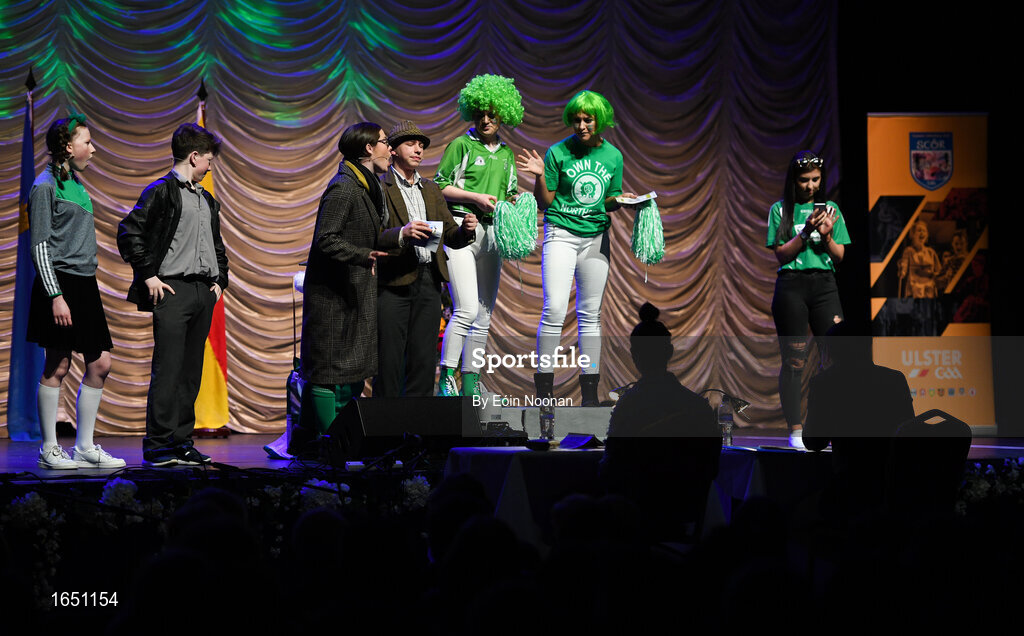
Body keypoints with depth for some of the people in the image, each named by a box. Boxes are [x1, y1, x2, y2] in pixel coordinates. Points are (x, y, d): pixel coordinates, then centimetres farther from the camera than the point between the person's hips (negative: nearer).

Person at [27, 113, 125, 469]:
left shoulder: (77, 185, 17)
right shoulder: (46, 186, -7)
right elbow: (40, 247, -12)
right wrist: (55, 296, -18)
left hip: (85, 284, 8)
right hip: (60, 283, -8)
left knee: (100, 363, 5)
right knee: (58, 366, -5)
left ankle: (85, 447, 11)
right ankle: (50, 450, 3)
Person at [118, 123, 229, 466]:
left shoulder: (207, 199, 21)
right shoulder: (161, 191, -4)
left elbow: (217, 245, 29)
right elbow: (129, 232, -11)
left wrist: (220, 280, 16)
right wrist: (148, 275, -12)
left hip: (204, 294, 8)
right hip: (173, 290, -8)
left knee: (191, 372, 8)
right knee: (168, 370, -9)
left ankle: (181, 442, 13)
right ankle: (158, 445, -6)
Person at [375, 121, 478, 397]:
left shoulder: (431, 190, 20)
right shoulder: (379, 188, 0)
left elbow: (451, 237, 18)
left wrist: (466, 230, -4)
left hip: (429, 282, 6)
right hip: (393, 283, -6)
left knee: (424, 360, 4)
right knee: (389, 361, -6)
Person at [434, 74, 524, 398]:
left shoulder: (506, 154, 18)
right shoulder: (462, 145, 1)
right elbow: (439, 186, -3)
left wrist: (514, 201, 3)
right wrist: (476, 197, -12)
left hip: (491, 234, 6)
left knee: (484, 315, 5)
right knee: (467, 309, -17)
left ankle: (470, 383, 11)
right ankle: (446, 380, -12)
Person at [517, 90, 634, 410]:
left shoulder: (613, 156, 7)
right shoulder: (559, 152, -4)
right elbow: (545, 202, 0)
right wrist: (540, 177, -17)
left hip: (596, 236, 3)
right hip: (561, 233, -3)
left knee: (590, 315, 5)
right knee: (554, 309, -14)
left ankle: (589, 392, 10)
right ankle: (544, 389, -7)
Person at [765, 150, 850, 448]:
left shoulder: (830, 209, 13)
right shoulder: (780, 210, 5)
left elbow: (840, 257, 11)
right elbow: (781, 254, -1)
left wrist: (826, 236, -8)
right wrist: (806, 232, -14)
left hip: (824, 286, 2)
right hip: (792, 286, -2)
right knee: (794, 360, -1)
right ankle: (795, 431, 2)